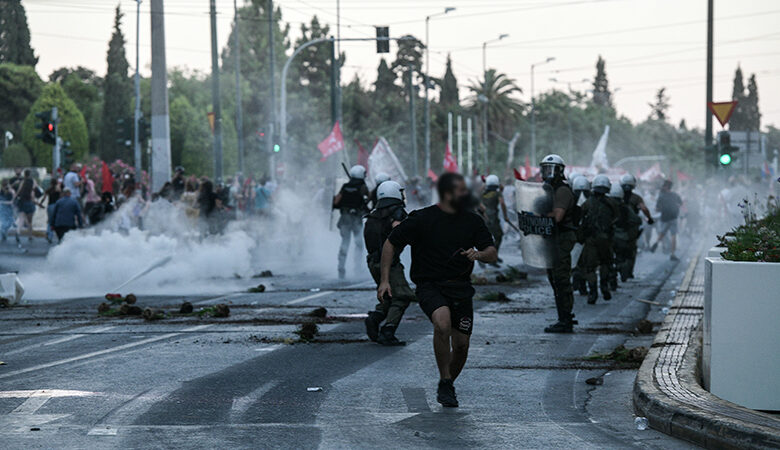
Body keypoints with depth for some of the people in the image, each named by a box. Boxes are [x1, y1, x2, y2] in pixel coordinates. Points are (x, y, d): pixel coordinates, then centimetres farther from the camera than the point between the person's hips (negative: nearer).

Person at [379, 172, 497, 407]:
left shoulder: (473, 221, 9)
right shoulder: (422, 219, -4)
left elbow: (492, 254, 10)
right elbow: (391, 244, 3)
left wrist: (479, 254, -14)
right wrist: (384, 280, -4)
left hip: (461, 288, 4)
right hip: (430, 285, -4)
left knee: (461, 345, 0)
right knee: (443, 322, -33)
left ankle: (448, 386, 29)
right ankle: (444, 382, -19)